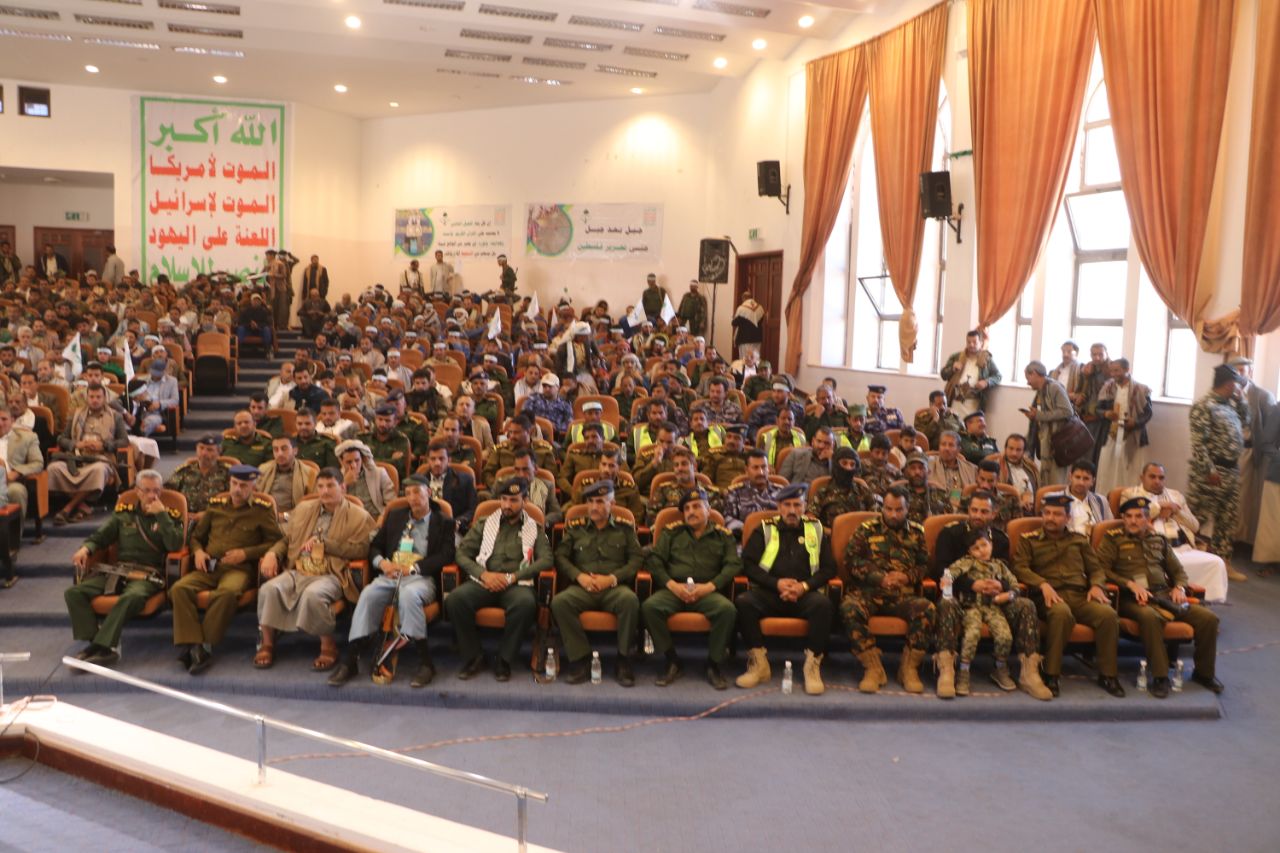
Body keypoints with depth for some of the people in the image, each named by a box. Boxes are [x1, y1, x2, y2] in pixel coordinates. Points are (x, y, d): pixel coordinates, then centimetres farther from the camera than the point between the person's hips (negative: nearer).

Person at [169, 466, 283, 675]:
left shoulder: (262, 510, 8)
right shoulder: (216, 505, 20)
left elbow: (276, 541, 2)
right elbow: (196, 535, 29)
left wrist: (246, 553, -8)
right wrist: (197, 551, 6)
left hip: (239, 569, -4)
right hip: (209, 567, 4)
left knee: (227, 592, -39)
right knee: (179, 589, -27)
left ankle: (206, 646, -29)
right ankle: (193, 645, -32)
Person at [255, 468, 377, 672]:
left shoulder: (359, 517, 6)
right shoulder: (302, 509, 23)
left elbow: (360, 549, -7)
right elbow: (286, 540, 27)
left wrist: (323, 542, -7)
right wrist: (272, 553, 4)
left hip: (330, 575, -4)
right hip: (296, 570, 5)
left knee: (313, 594, -36)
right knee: (269, 589, -25)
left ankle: (328, 646, -15)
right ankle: (267, 644, -8)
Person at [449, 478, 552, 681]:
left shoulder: (535, 529, 14)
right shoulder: (484, 524, 18)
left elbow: (546, 560, 0)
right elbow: (462, 553, 9)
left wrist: (512, 577, -12)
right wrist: (484, 574, -10)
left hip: (517, 583, -1)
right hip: (483, 581, 2)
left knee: (526, 603, -37)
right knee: (454, 599, -30)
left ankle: (504, 661, -17)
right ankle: (473, 658, -11)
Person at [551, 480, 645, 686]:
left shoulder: (624, 528, 15)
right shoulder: (575, 527, 18)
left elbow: (637, 558, 6)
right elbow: (560, 556, 12)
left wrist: (612, 578, -9)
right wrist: (579, 576, -6)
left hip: (614, 587, -1)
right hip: (582, 587, 1)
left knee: (630, 599, -36)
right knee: (559, 602, -31)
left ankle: (623, 660, -20)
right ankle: (581, 659, -21)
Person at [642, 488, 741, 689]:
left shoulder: (723, 535, 16)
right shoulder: (672, 532, 19)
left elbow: (733, 565, 5)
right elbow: (655, 559, 11)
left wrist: (710, 586, -11)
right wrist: (671, 585, -6)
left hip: (707, 592, -1)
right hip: (674, 590, 1)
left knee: (727, 609, -33)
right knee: (649, 606, -30)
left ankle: (713, 665, -13)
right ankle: (673, 663, -13)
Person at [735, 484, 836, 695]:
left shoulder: (815, 529, 15)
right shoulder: (765, 529, 12)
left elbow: (829, 568, 10)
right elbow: (748, 564, 4)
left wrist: (805, 586, -9)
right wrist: (777, 583, -11)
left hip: (805, 593, 0)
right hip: (769, 592, 0)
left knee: (823, 604, -33)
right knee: (743, 602, -29)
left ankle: (813, 664, -23)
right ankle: (759, 663, -20)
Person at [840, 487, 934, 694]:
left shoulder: (917, 532, 19)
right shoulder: (866, 529, 11)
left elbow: (925, 565, 14)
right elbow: (852, 560, 0)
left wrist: (907, 577, -7)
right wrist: (881, 578, -11)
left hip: (904, 595, 1)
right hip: (869, 592, -1)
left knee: (927, 609, -30)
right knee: (849, 607, -34)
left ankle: (909, 668, -15)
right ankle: (873, 668, -23)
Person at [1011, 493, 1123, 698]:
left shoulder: (1079, 541, 25)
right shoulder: (1028, 540, 16)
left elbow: (1096, 569, 22)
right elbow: (1020, 567, 2)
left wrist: (1096, 585, -1)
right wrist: (1043, 584, -14)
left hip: (1080, 596, 3)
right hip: (1050, 596, -3)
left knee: (1108, 614, -29)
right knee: (1061, 612, -39)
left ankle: (1107, 675, -12)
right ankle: (1051, 675, -29)